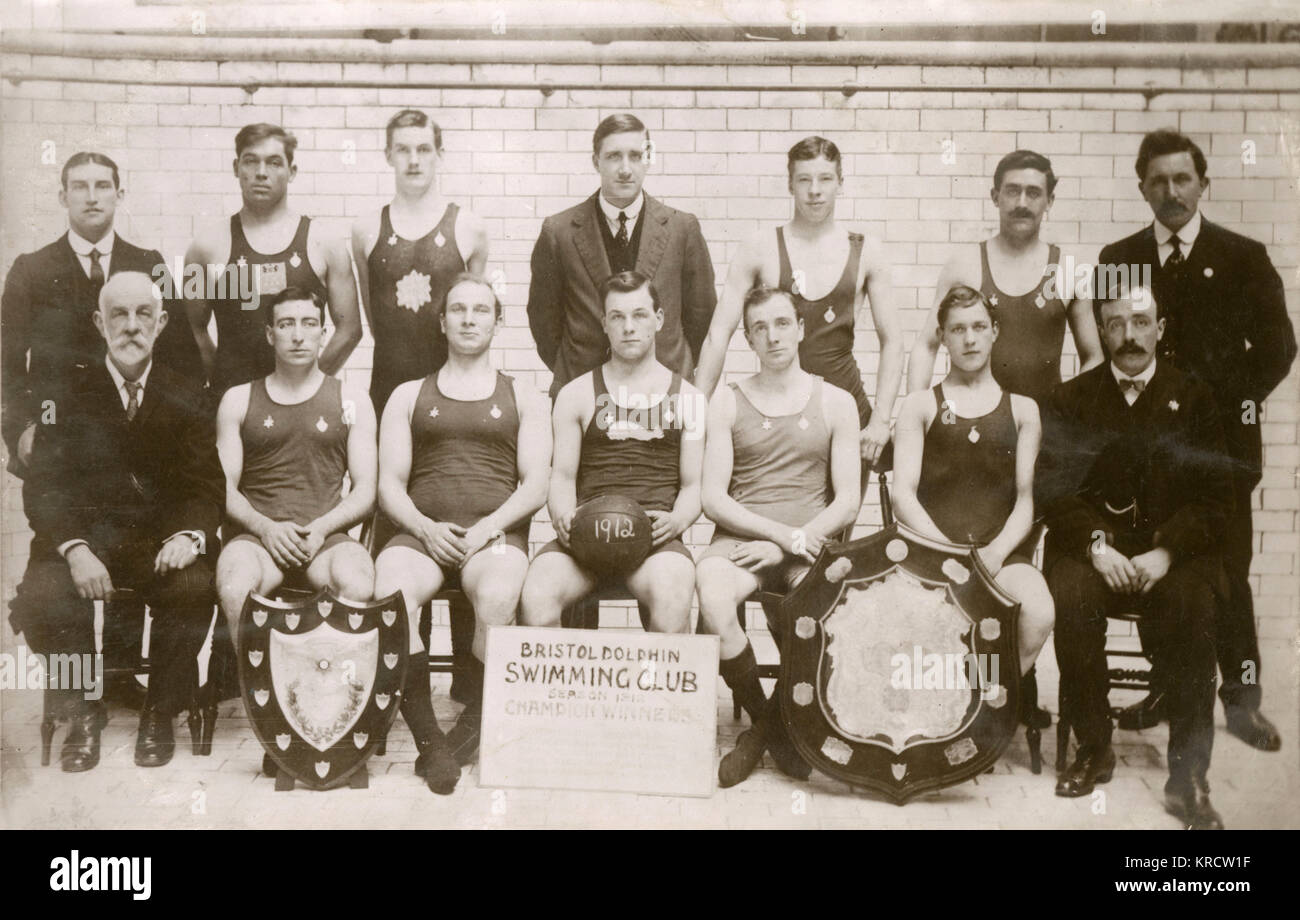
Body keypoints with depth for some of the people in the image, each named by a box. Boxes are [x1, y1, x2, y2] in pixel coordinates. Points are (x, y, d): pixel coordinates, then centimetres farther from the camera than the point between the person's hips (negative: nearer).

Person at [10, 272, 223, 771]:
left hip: (160, 541, 0)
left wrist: (190, 535, -21)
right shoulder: (67, 393, 5)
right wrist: (75, 549, -21)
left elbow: (205, 486, 2)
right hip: (83, 537, 0)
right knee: (39, 600, -29)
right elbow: (43, 487, -2)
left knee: (194, 588, -32)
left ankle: (160, 714, -7)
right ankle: (82, 711, -1)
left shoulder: (186, 398, 8)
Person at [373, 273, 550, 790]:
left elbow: (536, 486, 7)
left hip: (495, 532, -1)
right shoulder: (409, 396, 22)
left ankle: (474, 730, -14)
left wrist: (488, 526, -11)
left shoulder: (524, 400, 19)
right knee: (389, 596, -35)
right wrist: (425, 527, -8)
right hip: (422, 531, 1)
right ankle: (429, 741, -23)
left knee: (497, 596, -37)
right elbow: (390, 485, 12)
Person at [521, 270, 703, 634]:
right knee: (537, 596, -30)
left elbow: (693, 484, 13)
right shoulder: (575, 395, 17)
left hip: (656, 536, -1)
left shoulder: (687, 398, 15)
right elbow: (562, 474, 12)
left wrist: (677, 519, -10)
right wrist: (563, 516, -10)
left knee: (672, 601, -34)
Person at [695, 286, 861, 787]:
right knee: (712, 595, -34)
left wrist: (790, 544, -11)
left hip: (811, 543, 0)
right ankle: (766, 722, -10)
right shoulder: (728, 401, 10)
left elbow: (847, 501, 5)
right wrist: (782, 532, -13)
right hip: (740, 538, 0)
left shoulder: (836, 403, 12)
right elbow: (713, 497, 2)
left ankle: (772, 723, -8)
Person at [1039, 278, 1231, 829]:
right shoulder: (1071, 400, 11)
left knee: (1192, 608, -32)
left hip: (1173, 550, 0)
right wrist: (1096, 543, -17)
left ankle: (1187, 777, -21)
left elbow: (1214, 499, 2)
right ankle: (1093, 748, -12)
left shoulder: (1194, 399, 10)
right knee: (1070, 598, -31)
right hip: (1092, 547, 1)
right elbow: (1054, 489, 1)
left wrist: (1165, 553, -14)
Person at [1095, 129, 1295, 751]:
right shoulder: (1118, 260, 10)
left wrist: (1228, 404, -5)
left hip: (1220, 437, -2)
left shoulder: (1243, 258, 6)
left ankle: (1241, 699, 7)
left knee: (1226, 571, -2)